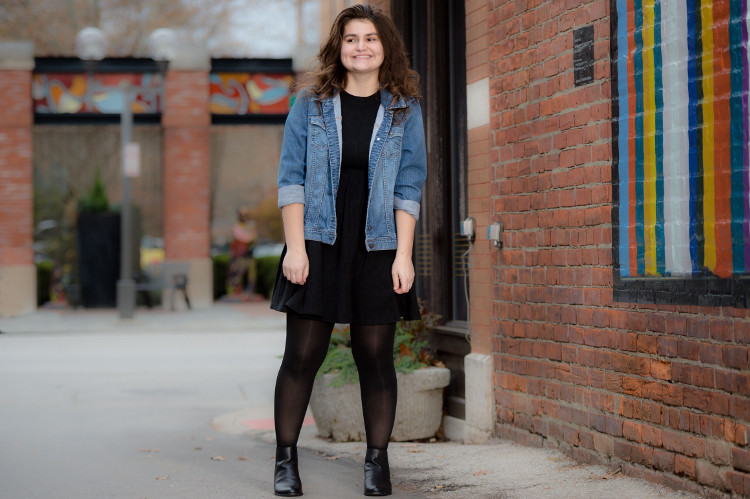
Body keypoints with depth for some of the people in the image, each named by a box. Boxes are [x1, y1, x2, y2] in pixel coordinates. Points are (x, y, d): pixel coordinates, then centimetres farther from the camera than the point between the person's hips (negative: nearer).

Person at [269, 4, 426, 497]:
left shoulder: (404, 110, 7)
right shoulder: (310, 104, 6)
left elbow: (409, 188, 3)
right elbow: (291, 178, 2)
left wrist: (403, 255, -5)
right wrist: (295, 247, -7)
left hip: (378, 249, 0)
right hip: (319, 245, 0)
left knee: (376, 356, 2)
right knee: (302, 355, -1)